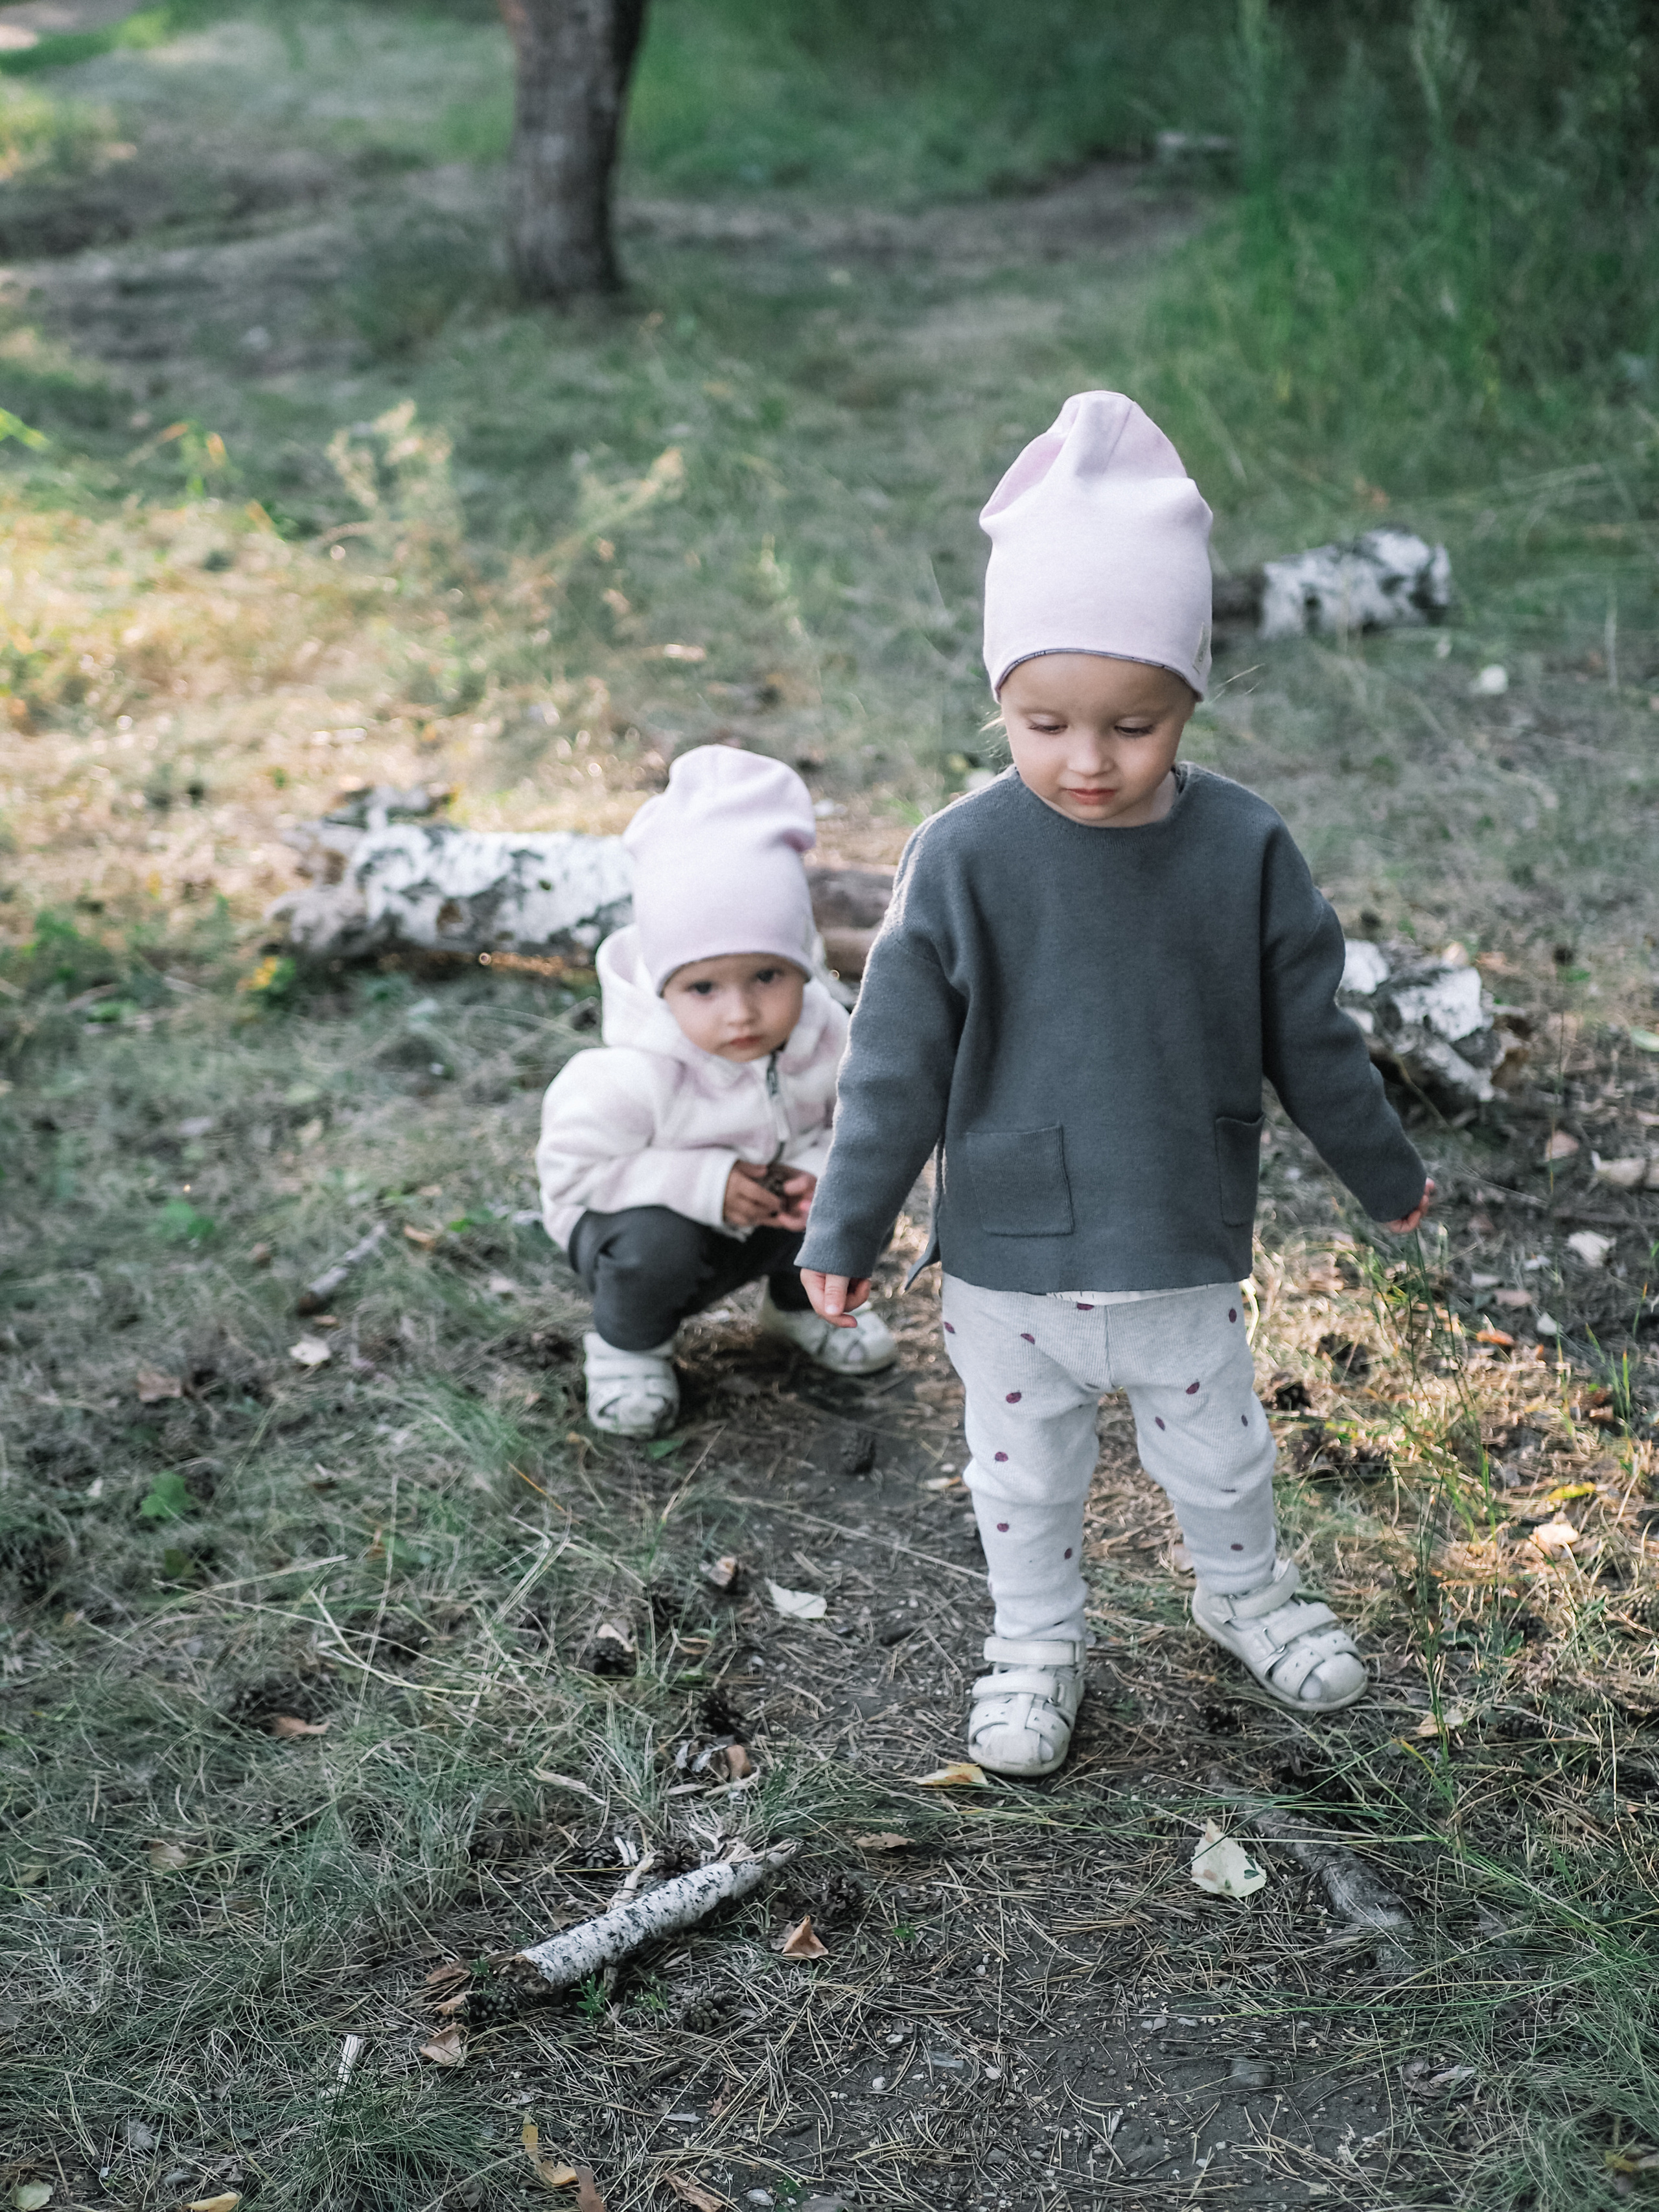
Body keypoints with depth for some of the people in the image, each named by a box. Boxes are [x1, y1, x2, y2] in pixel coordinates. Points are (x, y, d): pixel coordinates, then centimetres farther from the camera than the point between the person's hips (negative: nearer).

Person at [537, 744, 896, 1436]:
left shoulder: (826, 1037, -20)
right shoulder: (634, 1077, -35)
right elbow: (570, 1168, -26)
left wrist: (818, 1169, -29)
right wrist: (702, 1183, -34)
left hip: (762, 1224, 4)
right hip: (641, 1223, -4)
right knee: (657, 1244, -36)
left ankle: (801, 1303, 14)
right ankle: (628, 1344, 0)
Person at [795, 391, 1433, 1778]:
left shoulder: (1244, 848, -12)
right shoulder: (964, 859, -17)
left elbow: (1310, 1038, 2)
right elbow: (898, 1063, -10)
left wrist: (1385, 1173, 13)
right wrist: (846, 1232, -5)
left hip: (1187, 1256, 1)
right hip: (1011, 1262, -1)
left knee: (1217, 1456, 22)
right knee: (1025, 1477, 18)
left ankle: (1248, 1596, 50)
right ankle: (1038, 1645, 42)